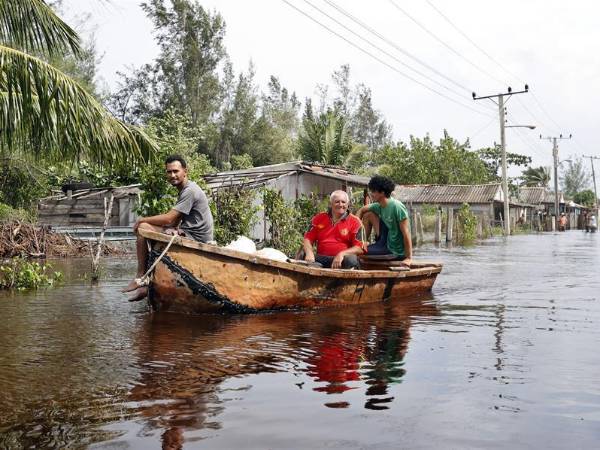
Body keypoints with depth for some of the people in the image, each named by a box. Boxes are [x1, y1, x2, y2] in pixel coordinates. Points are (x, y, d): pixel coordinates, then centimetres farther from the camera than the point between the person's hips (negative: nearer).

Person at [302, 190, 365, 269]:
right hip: (321, 259, 2)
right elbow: (308, 238, 9)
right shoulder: (319, 218, 12)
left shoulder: (354, 222, 2)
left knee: (351, 259, -36)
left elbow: (359, 248, -4)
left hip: (342, 259, -2)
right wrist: (309, 252, -13)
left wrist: (342, 254, -21)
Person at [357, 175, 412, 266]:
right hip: (386, 243, 8)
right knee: (368, 215, 5)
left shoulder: (397, 207, -25)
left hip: (397, 251, -8)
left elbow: (406, 234, -26)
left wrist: (409, 258, -25)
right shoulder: (379, 206, -2)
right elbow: (362, 210, 15)